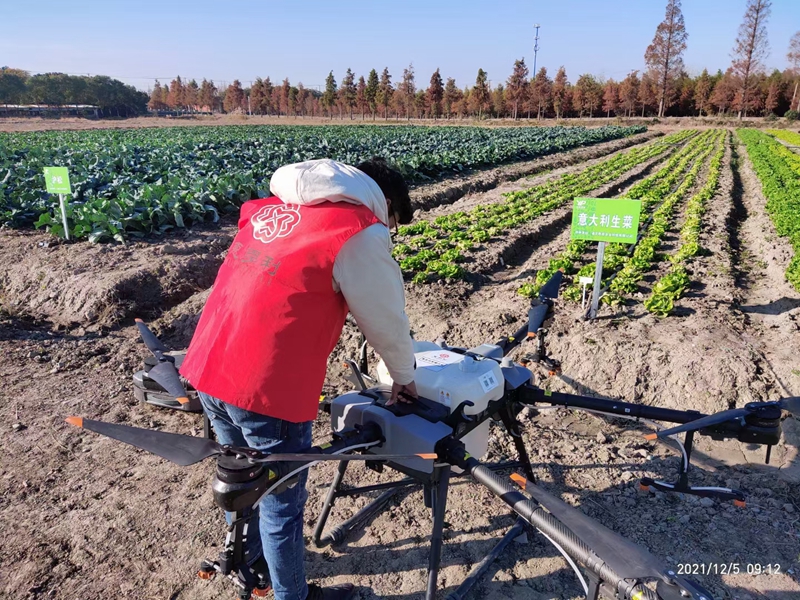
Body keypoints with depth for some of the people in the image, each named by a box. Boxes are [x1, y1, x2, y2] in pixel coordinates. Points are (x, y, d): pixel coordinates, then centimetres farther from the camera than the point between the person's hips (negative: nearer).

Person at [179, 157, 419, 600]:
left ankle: (247, 557, 53)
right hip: (268, 388, -7)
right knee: (281, 502, 15)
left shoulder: (269, 207, 14)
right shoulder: (361, 231, -9)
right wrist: (403, 377, 17)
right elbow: (387, 320, 0)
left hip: (207, 369, 8)